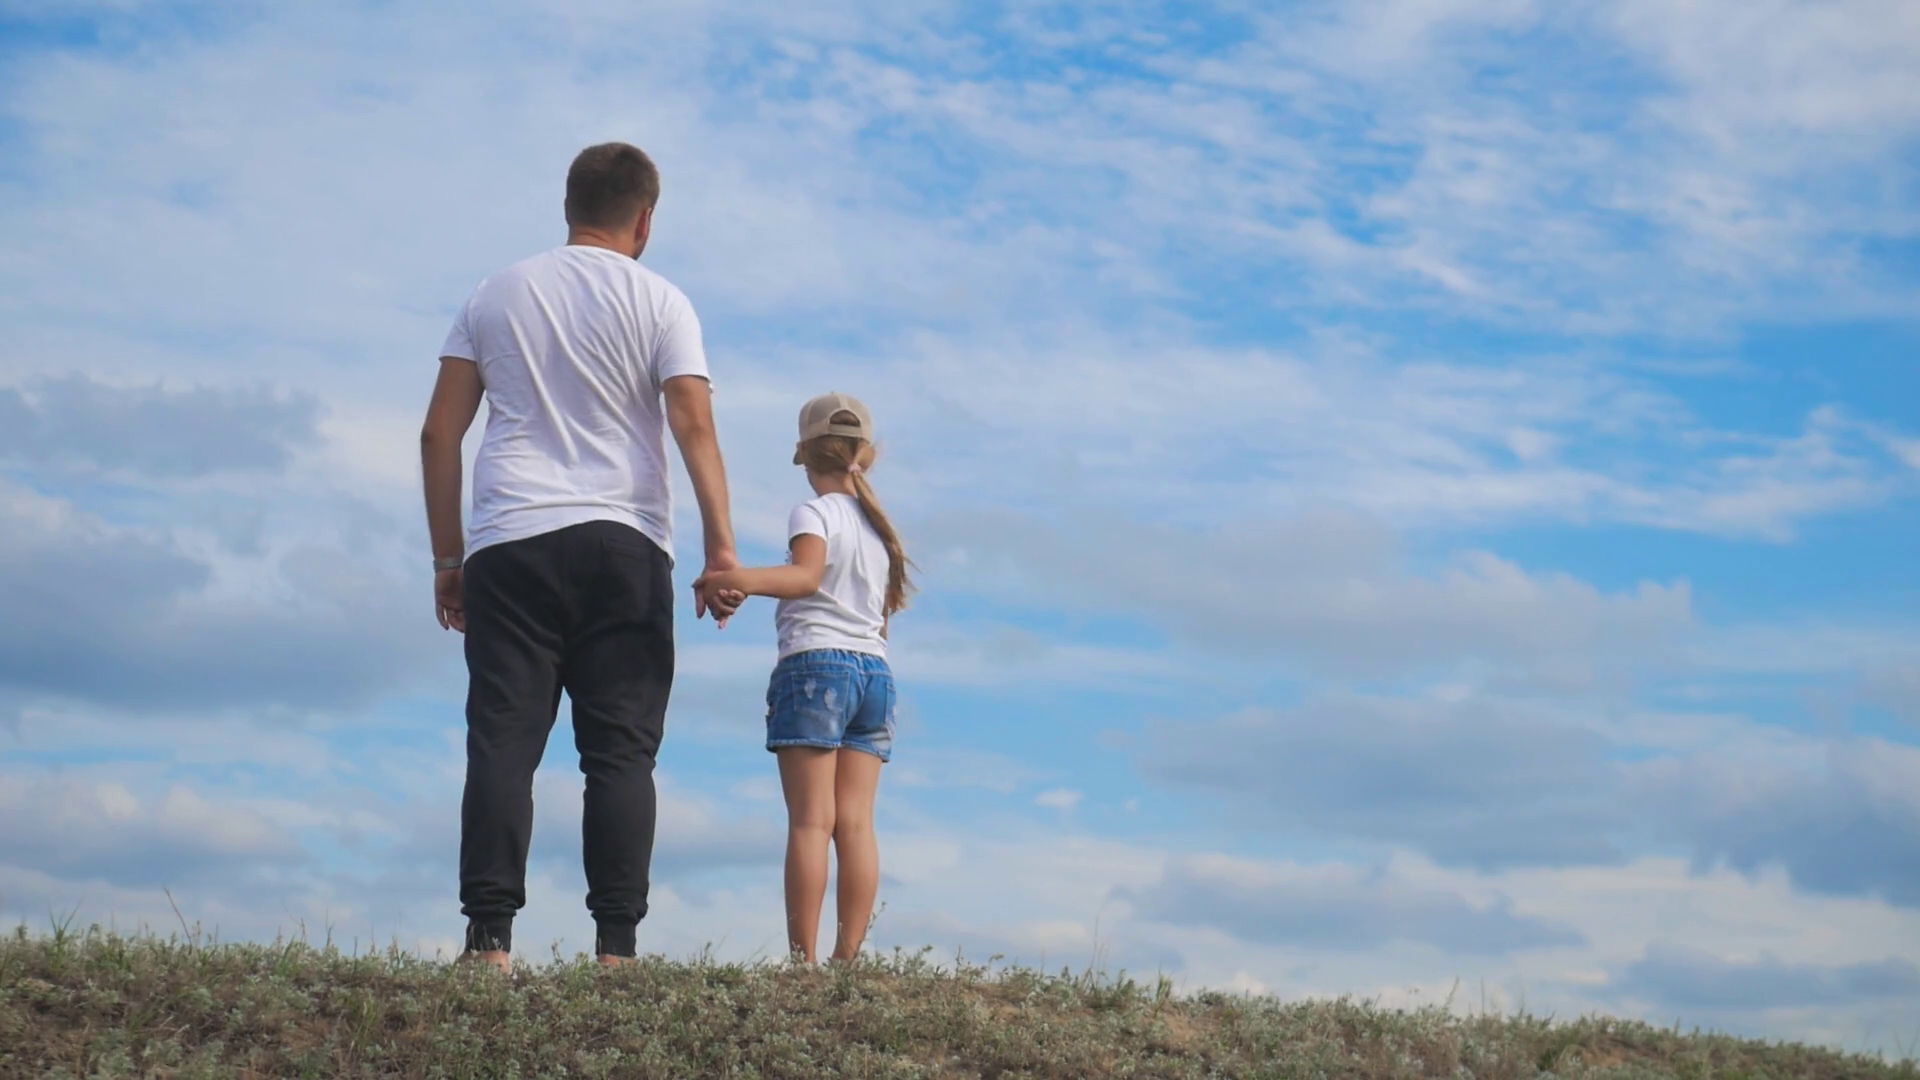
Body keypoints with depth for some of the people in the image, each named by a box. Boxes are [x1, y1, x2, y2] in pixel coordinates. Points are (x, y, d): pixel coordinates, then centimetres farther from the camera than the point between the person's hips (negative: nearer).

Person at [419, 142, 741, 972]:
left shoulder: (499, 294, 14)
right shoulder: (658, 302, 6)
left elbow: (439, 432, 11)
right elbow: (693, 424, -7)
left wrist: (448, 557, 15)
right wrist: (721, 546, -9)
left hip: (509, 544, 2)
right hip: (622, 545, -2)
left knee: (503, 743, -1)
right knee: (620, 752, 0)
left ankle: (489, 941, -8)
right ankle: (616, 947, -4)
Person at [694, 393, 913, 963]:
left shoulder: (814, 513, -2)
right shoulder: (879, 525, 20)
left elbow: (806, 575, -21)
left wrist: (737, 580, -37)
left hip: (816, 663, -6)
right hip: (876, 670, 6)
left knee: (811, 820, -9)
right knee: (856, 823, 1)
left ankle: (803, 956, -14)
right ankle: (848, 956, -3)